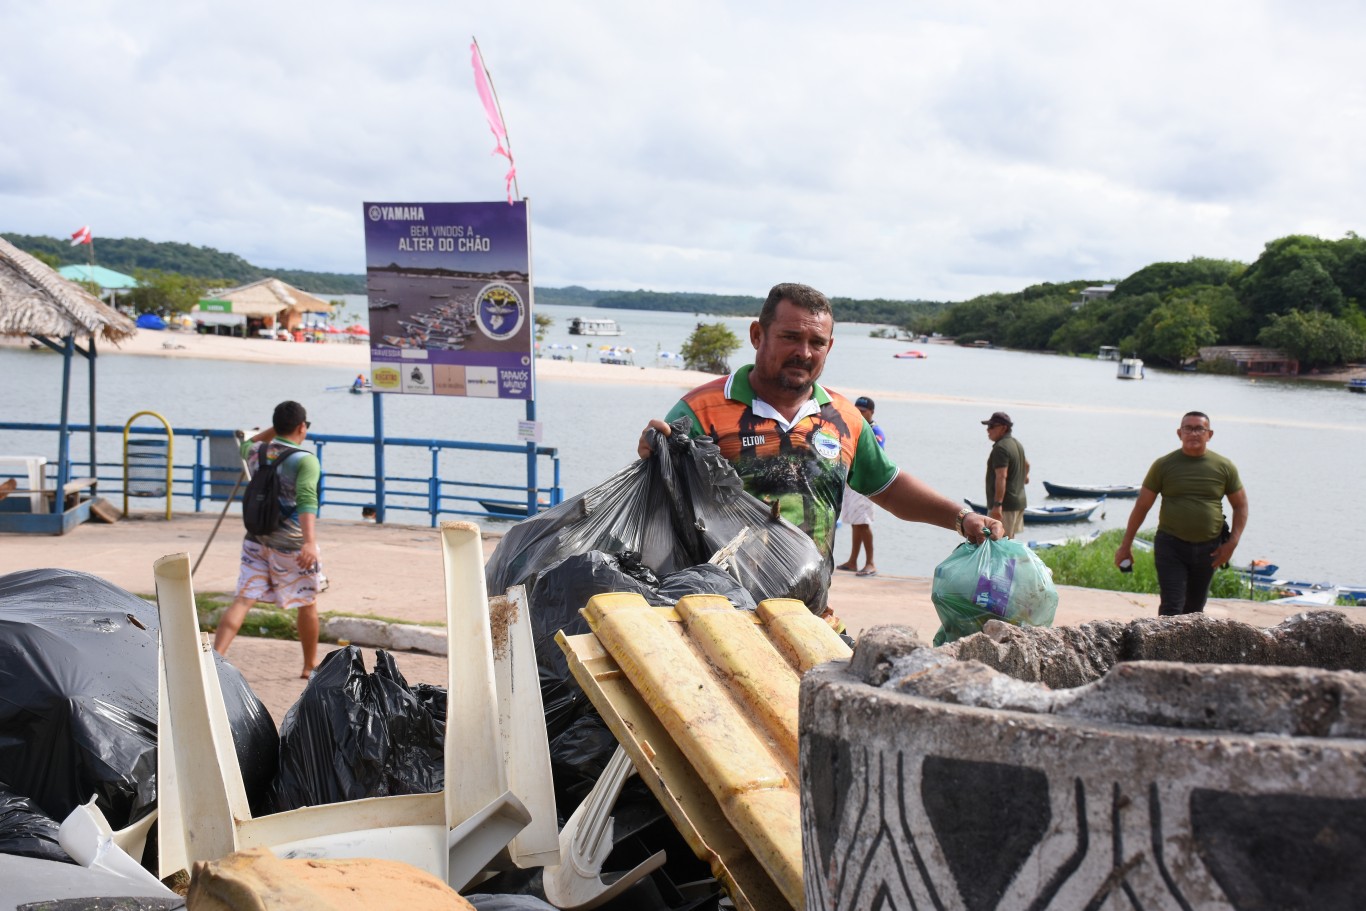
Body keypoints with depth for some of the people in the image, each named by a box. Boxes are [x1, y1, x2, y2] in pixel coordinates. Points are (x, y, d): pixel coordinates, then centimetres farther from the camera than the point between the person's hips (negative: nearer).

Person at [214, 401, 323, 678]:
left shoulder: (256, 453, 3)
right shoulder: (305, 461, -16)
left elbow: (247, 445, 30)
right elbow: (306, 500, -31)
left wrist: (274, 429, 23)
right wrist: (310, 541, -40)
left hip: (256, 540, 5)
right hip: (291, 546, -5)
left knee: (243, 599, 0)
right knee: (307, 603, 13)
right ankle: (311, 666, 27)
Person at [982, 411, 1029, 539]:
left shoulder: (1000, 448, -18)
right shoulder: (1016, 444, 15)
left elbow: (1001, 477, -27)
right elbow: (1026, 464, 35)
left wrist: (997, 504, -32)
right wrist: (1025, 476, 57)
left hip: (1005, 504, -10)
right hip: (1019, 501, 10)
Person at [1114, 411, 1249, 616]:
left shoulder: (1224, 467, 2)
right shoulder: (1164, 465, -2)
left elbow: (1241, 506, 10)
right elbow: (1142, 506, 2)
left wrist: (1232, 543, -3)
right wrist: (1126, 545, 2)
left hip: (1208, 549, 2)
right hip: (1171, 546, -2)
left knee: (1194, 609, 12)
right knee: (1171, 608, -10)